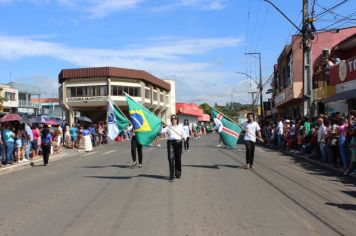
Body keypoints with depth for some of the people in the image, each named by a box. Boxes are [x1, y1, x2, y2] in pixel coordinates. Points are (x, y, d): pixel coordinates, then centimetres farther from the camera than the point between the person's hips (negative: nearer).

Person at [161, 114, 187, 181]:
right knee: (171, 158, -9)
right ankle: (171, 175, -9)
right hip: (170, 142, -1)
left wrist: (184, 137, -12)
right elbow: (162, 132, 0)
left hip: (178, 142, 1)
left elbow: (184, 135, 11)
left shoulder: (180, 127, 14)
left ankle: (178, 173, 20)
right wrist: (164, 128, -18)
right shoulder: (168, 127, 12)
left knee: (178, 159, 5)